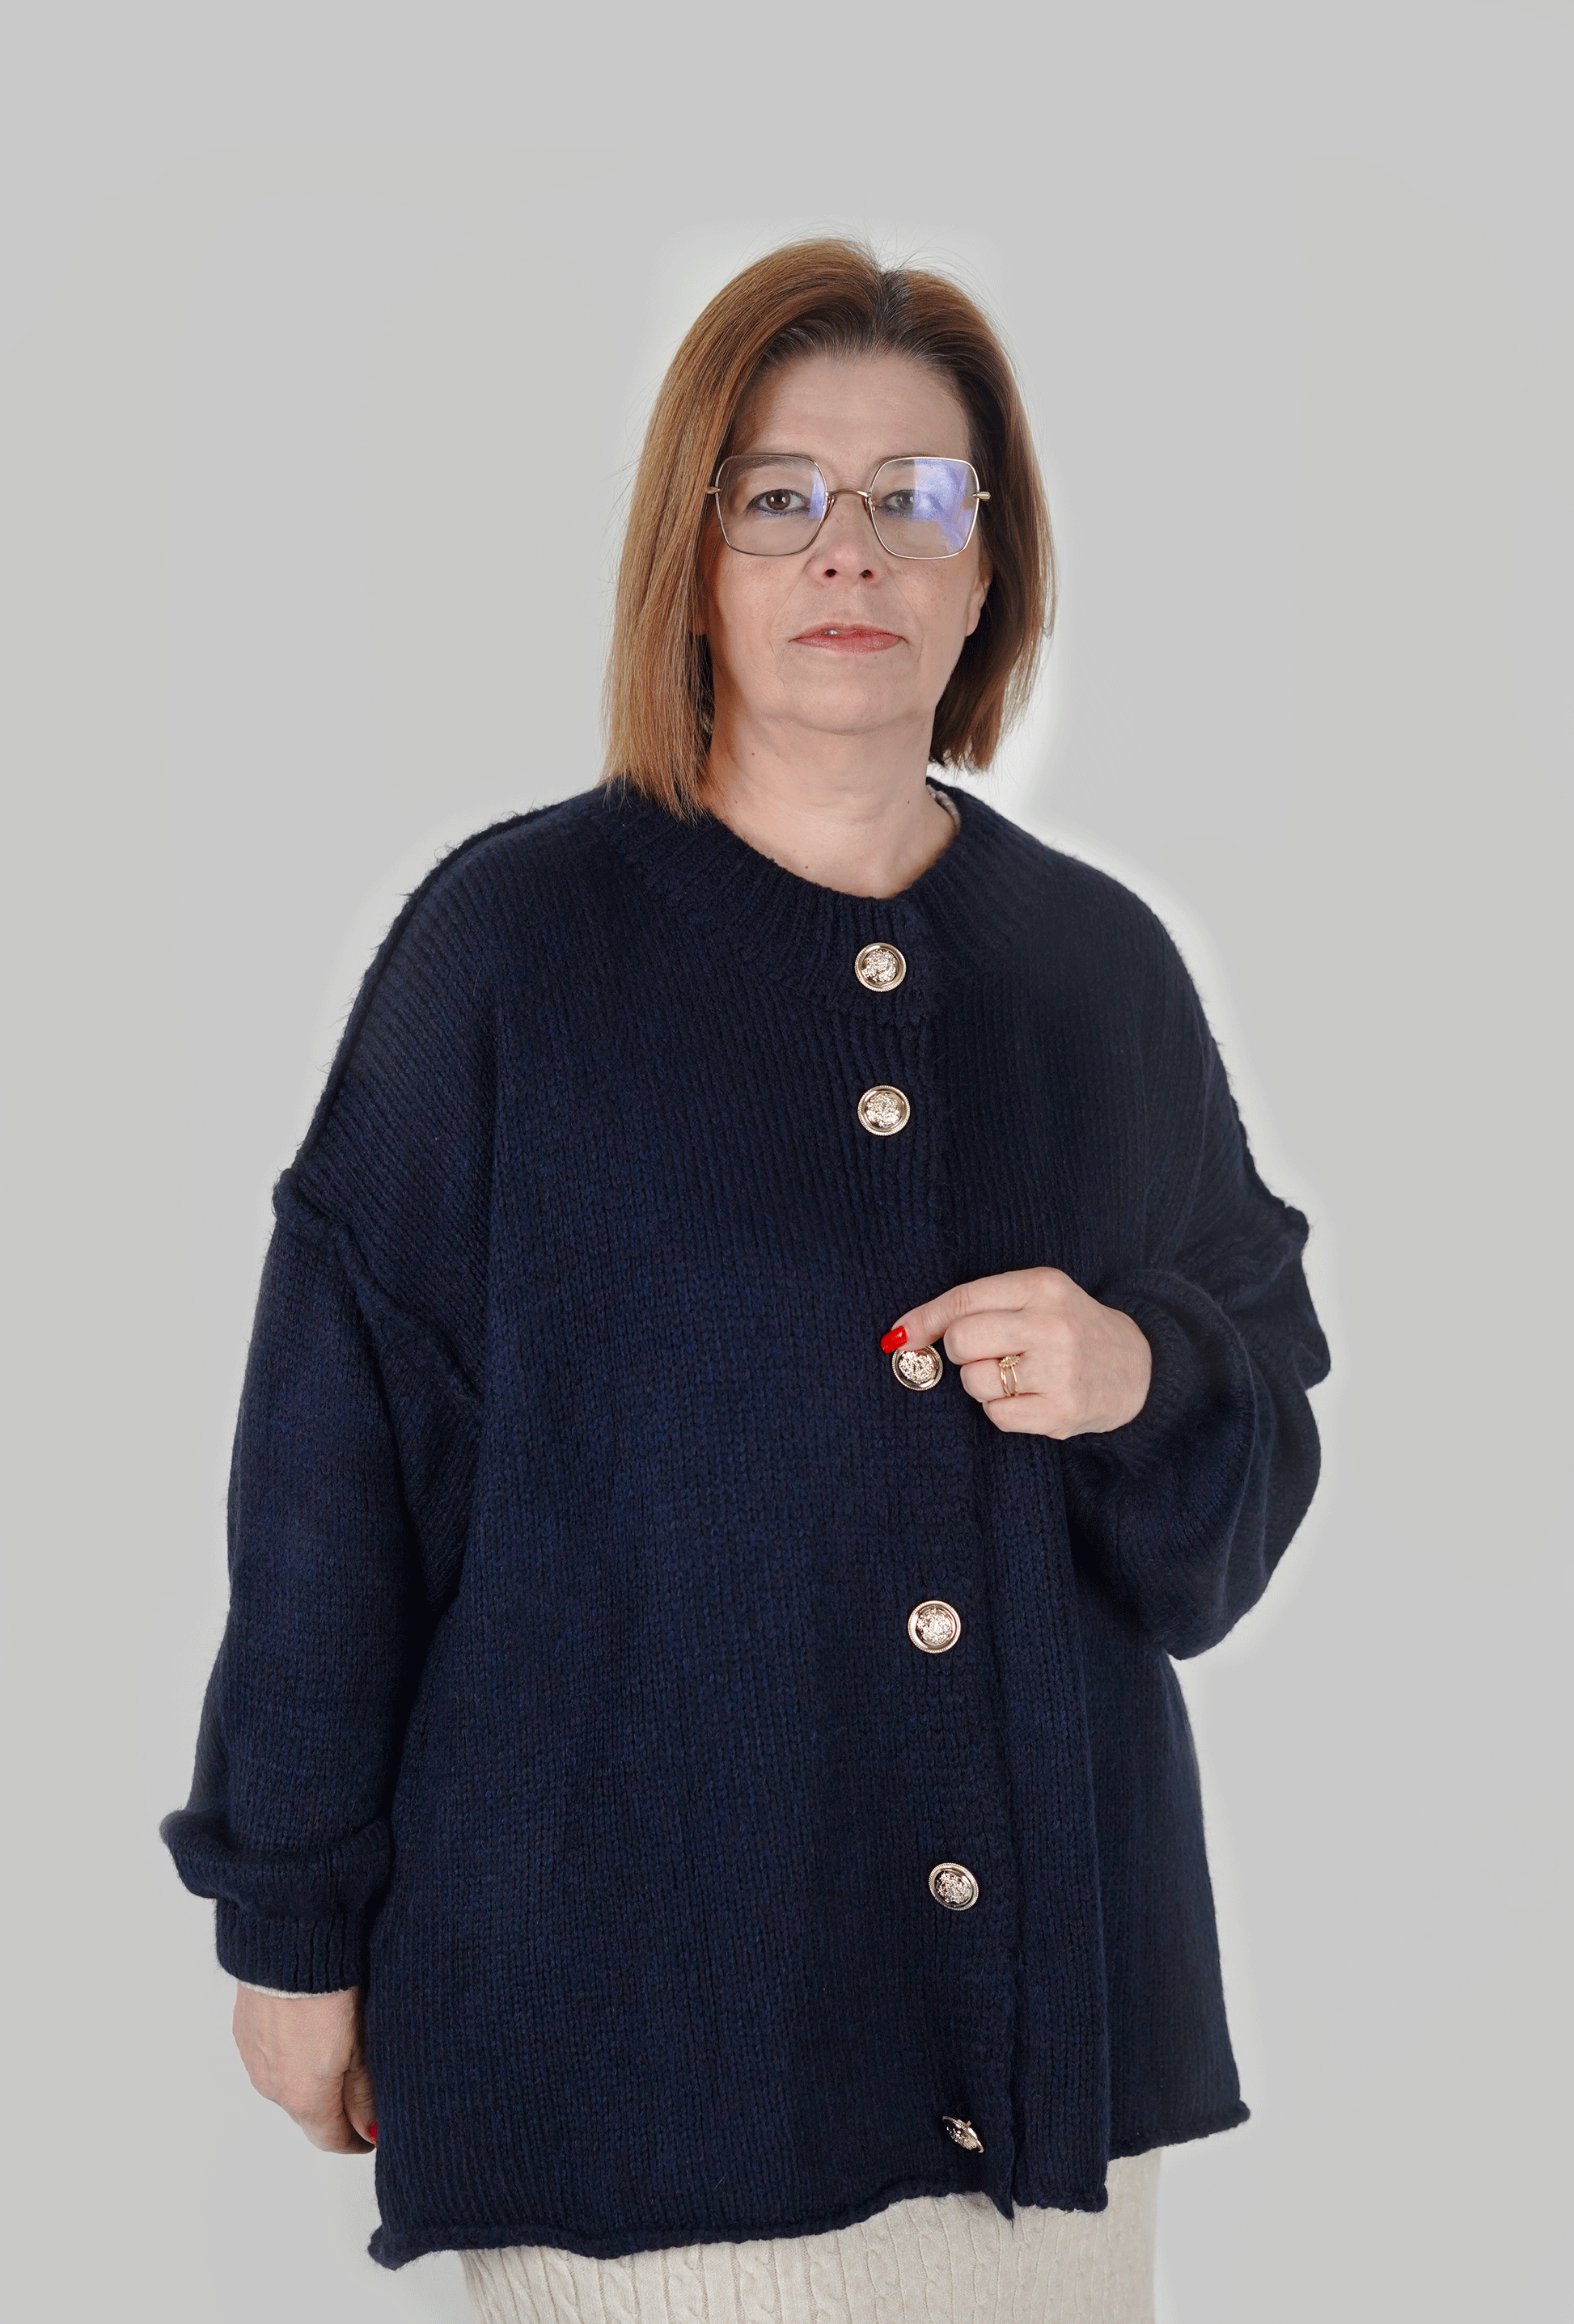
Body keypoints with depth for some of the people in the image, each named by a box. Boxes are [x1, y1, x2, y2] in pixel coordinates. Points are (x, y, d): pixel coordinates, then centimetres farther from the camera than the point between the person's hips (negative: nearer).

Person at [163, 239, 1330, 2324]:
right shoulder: (514, 936, -6)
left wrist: (1147, 1384, -12)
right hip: (629, 1990, -3)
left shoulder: (1106, 971, 6)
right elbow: (340, 1443, -4)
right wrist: (296, 1919, -3)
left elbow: (1254, 1491, 11)